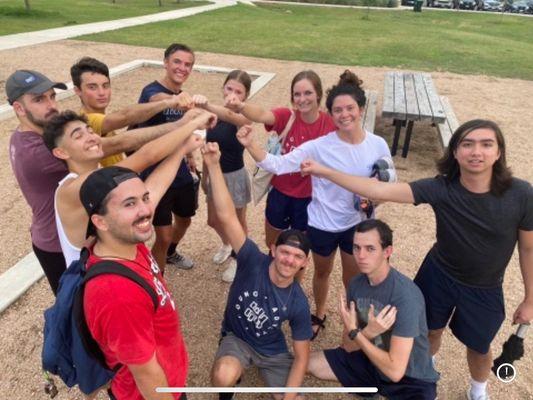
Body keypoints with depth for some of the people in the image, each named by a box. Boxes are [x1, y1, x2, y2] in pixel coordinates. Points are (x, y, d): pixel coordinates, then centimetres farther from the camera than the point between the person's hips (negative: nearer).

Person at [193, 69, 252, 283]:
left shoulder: (244, 117, -20)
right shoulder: (215, 112, -3)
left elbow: (229, 116, -46)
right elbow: (209, 145, 7)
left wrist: (206, 105, -65)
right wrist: (204, 173, 12)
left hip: (235, 177, -6)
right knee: (213, 220, 22)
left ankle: (237, 259, 38)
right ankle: (227, 244, 54)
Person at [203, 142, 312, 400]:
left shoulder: (298, 304, -19)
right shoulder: (253, 262, -26)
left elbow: (301, 358, -9)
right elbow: (227, 217, -38)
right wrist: (213, 165, -47)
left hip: (273, 350, 3)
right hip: (236, 338, -2)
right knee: (223, 377, -35)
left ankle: (261, 367, 21)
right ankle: (231, 375, 4)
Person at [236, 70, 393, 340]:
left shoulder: (378, 146, -13)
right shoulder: (319, 147, -20)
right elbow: (277, 165, -22)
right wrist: (250, 145, -37)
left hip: (356, 224, 1)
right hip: (322, 224, -1)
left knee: (354, 279, 19)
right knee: (322, 273, 24)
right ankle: (319, 315, 52)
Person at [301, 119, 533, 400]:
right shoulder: (441, 188, -26)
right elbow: (381, 190, -31)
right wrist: (323, 172, -35)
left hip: (485, 289, 0)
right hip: (438, 275, 1)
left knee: (478, 347, 22)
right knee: (431, 330, 24)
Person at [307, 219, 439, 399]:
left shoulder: (406, 295, -29)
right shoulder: (356, 284, -10)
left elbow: (395, 371, -29)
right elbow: (348, 346, -6)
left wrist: (354, 332, -26)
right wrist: (368, 332, -26)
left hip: (412, 379, -5)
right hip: (372, 360, 6)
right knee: (311, 363, 2)